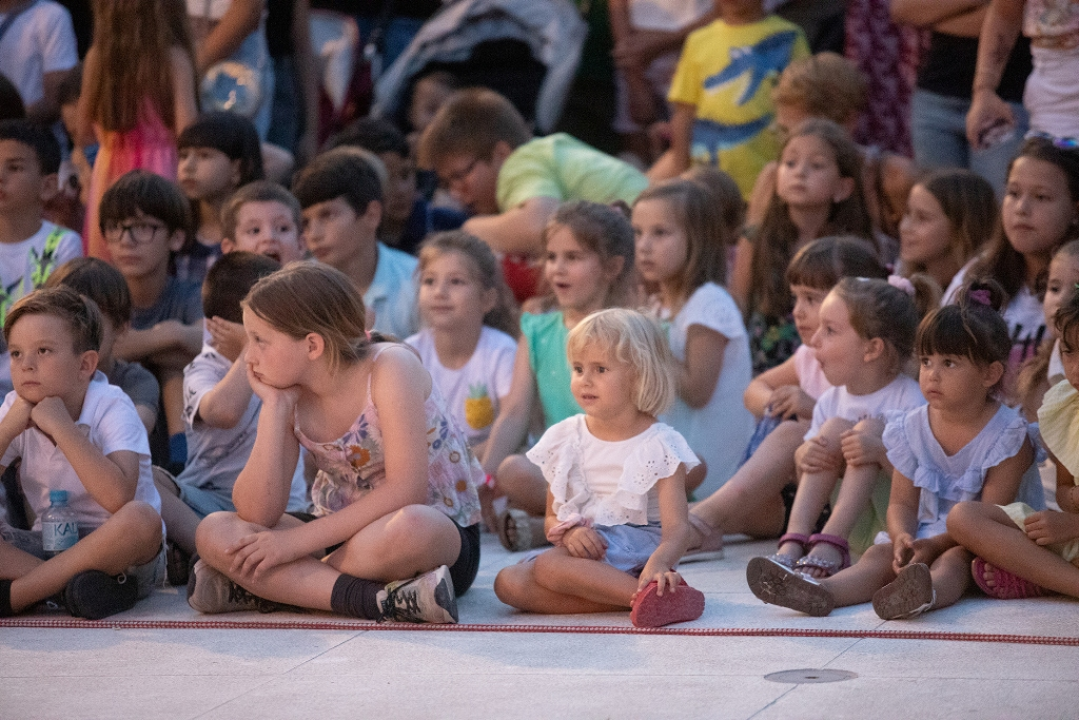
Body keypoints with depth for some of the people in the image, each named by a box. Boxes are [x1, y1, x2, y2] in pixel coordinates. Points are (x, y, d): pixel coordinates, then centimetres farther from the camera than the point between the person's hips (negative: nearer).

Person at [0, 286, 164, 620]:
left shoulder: (111, 407, -14)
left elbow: (118, 497, -31)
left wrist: (61, 426, -27)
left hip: (114, 552, -4)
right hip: (48, 547, 4)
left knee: (141, 518, -37)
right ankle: (77, 583, -27)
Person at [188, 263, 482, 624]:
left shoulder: (390, 367, -18)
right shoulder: (291, 396, -2)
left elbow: (406, 492, -27)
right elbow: (257, 516, -12)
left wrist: (297, 540, -26)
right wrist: (274, 408, -18)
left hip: (442, 536, -5)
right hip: (345, 535, 5)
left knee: (404, 529, -43)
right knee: (214, 533, -17)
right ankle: (383, 599, -29)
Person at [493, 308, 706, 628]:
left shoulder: (660, 444, -3)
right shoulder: (565, 439, 11)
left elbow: (676, 527, -13)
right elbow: (552, 518, 14)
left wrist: (660, 563, -37)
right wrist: (569, 533, -13)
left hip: (638, 551, -6)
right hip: (584, 549, 6)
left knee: (548, 566, -32)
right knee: (508, 582, -23)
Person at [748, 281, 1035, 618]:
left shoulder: (1008, 436, -12)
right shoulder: (912, 427, 5)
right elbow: (902, 502, 6)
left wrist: (935, 544, -29)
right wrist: (902, 537, -19)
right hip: (924, 533, 5)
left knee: (955, 558, -36)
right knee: (880, 554, -22)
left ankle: (927, 593, -72)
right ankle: (821, 592, -52)